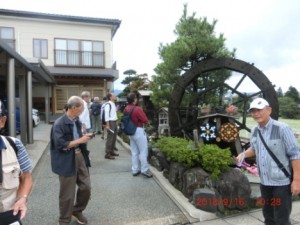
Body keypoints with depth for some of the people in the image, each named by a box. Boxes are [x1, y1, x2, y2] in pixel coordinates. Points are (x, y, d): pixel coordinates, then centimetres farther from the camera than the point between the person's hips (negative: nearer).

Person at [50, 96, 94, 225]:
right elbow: (61, 145, -22)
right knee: (67, 193, 7)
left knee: (86, 187, 13)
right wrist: (80, 140, -22)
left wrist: (85, 138, 6)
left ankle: (77, 211, 38)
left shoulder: (77, 121, 7)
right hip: (67, 161, -7)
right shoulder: (59, 124, -19)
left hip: (79, 156, 7)